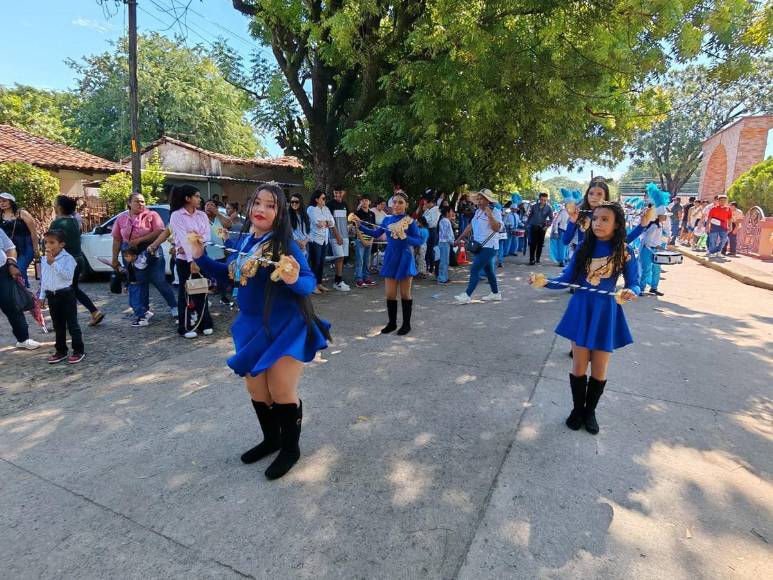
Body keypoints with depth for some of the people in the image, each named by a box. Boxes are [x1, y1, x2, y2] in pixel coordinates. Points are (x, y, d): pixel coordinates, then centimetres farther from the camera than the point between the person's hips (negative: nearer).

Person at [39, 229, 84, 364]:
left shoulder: (68, 258, -12)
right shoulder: (44, 260, 9)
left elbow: (68, 275, -26)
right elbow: (43, 279, 17)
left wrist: (53, 263, -28)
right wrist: (42, 296, 15)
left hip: (66, 294, -7)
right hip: (51, 296, 7)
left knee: (72, 324, -1)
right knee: (58, 325, 14)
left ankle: (79, 350, 7)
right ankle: (61, 351, 24)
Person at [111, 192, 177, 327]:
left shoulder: (152, 215, -3)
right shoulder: (121, 219, 8)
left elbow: (160, 232, -14)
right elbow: (117, 239, 9)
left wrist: (139, 240, -19)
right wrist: (115, 259, 7)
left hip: (150, 253, -3)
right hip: (130, 255, 4)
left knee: (160, 281, 1)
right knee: (136, 284, 7)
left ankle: (174, 307, 19)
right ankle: (141, 313, 16)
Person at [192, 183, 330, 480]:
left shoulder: (285, 243, -17)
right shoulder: (244, 241, 3)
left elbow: (310, 282, -22)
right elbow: (228, 273, 16)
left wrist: (294, 280, -42)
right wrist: (200, 256, 6)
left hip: (285, 326, -7)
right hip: (251, 325, 7)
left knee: (281, 392, 3)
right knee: (256, 389, 18)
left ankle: (290, 449, 27)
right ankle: (271, 439, 41)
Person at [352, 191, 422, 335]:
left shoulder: (410, 221, -9)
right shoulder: (387, 219, 2)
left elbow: (419, 241, -12)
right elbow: (375, 233, 12)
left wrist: (404, 237, -27)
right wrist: (360, 225, 5)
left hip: (404, 258, -4)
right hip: (390, 258, 4)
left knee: (405, 294, 6)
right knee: (390, 293, 8)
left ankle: (406, 324, 20)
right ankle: (392, 322, 24)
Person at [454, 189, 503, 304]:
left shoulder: (495, 212, -12)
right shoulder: (478, 212, 11)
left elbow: (496, 228, -24)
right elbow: (470, 226, 17)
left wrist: (489, 215, -31)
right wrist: (459, 239, 17)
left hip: (489, 247, -8)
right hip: (480, 246, 8)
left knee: (474, 270, -12)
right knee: (488, 270, 16)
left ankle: (467, 295, -10)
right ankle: (495, 294, 29)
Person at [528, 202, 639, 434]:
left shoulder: (624, 251, -7)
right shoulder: (584, 247, -1)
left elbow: (634, 285, -5)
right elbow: (567, 279, -1)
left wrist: (631, 292, -28)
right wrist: (544, 281, -17)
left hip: (606, 313, -1)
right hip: (581, 310, 1)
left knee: (599, 369, 9)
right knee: (579, 366, 8)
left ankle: (590, 411, 32)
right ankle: (577, 409, 29)